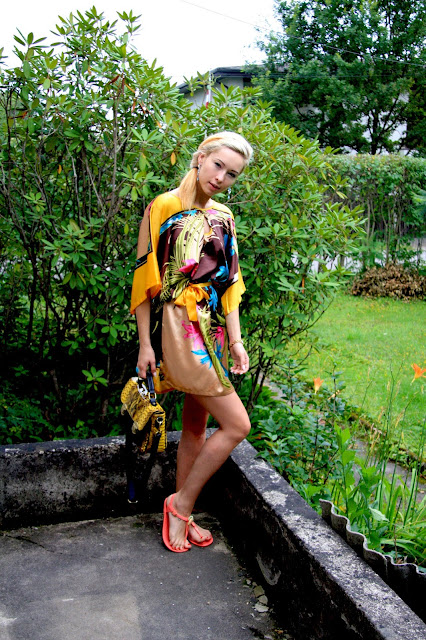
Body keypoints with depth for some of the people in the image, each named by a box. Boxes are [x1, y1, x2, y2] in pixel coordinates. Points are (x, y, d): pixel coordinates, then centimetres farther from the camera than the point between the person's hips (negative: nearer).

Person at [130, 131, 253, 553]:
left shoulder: (223, 218, 13)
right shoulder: (165, 207, -5)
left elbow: (228, 281, 13)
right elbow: (145, 277, -7)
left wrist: (235, 339, 7)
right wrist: (145, 343, -10)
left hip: (211, 330, 7)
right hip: (178, 328, -7)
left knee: (196, 427, 13)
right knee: (236, 424, -9)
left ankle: (180, 516, 28)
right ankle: (181, 503, 8)